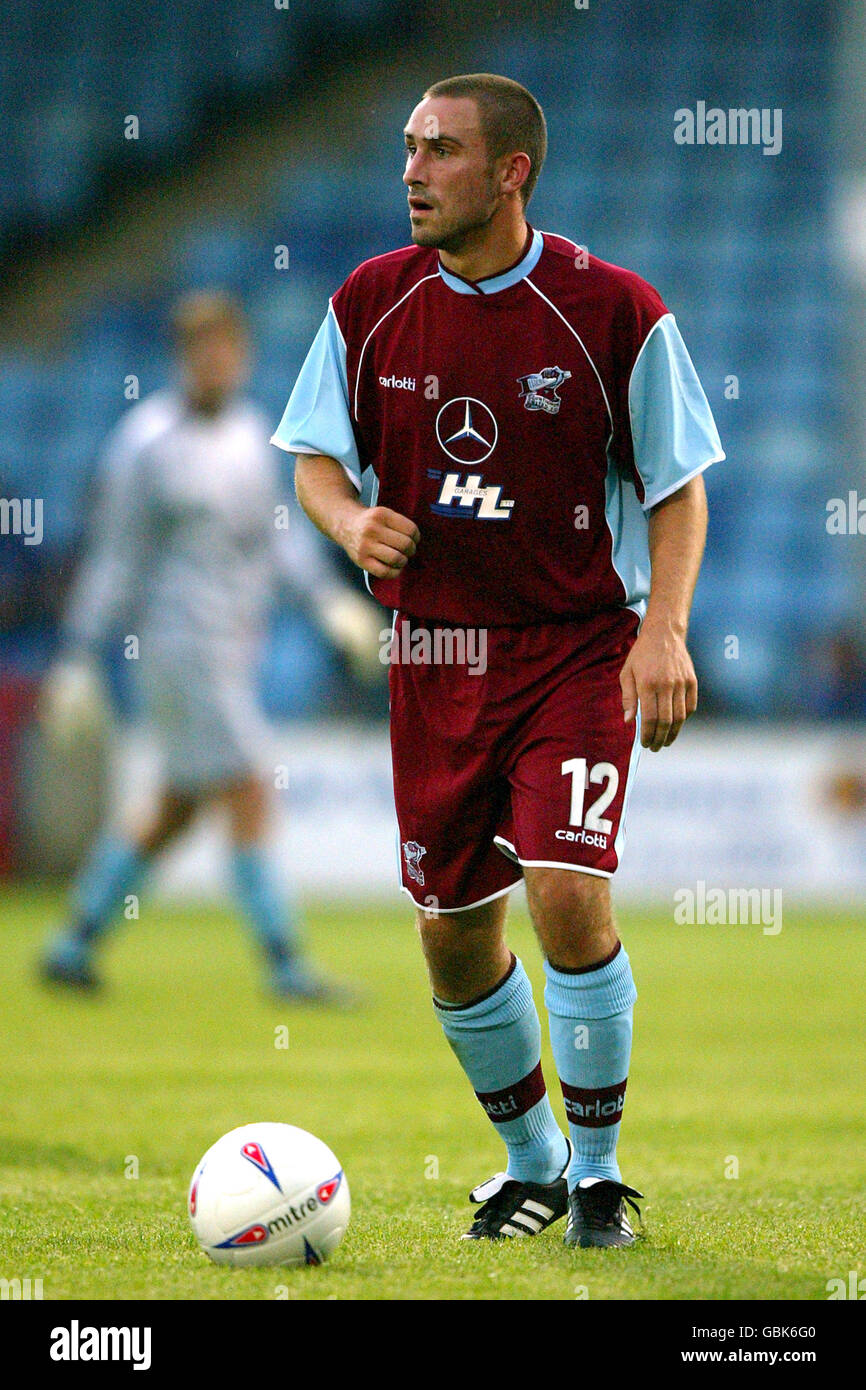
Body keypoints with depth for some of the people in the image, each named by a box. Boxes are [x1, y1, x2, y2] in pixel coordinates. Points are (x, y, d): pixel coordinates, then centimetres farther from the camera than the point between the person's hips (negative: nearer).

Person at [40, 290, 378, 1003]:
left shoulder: (249, 430, 11)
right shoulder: (146, 444, -10)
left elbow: (273, 534, 20)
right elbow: (113, 562, -8)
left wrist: (330, 596, 7)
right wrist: (78, 661, -8)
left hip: (233, 648, 8)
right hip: (180, 643, -8)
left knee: (176, 810, 12)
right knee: (249, 797, -11)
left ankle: (74, 944, 21)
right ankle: (286, 965, -8)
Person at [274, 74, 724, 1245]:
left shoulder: (613, 311, -9)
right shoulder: (371, 304, 0)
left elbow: (678, 486, -3)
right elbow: (317, 457, 10)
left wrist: (663, 627, -16)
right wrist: (349, 517, -13)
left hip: (580, 645, -4)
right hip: (435, 653, 4)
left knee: (569, 895, -19)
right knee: (453, 930, 7)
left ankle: (598, 1169, -1)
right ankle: (530, 1160, 30)